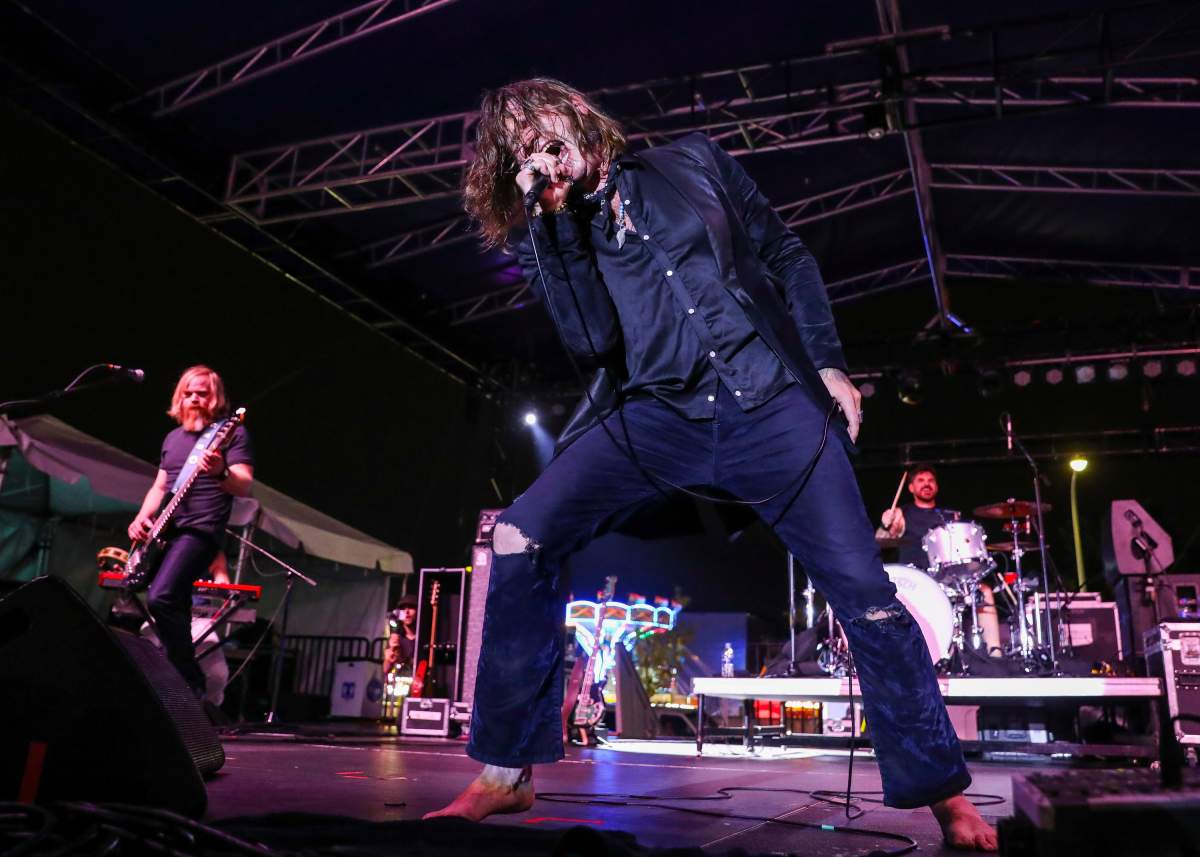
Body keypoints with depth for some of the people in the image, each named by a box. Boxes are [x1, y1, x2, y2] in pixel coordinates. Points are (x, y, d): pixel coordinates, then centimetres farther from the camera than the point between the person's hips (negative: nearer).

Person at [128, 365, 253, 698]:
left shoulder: (232, 432, -2)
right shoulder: (173, 438, 19)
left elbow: (244, 486, -13)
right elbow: (159, 487, 23)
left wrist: (220, 472, -35)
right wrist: (141, 518, 4)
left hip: (200, 530, -7)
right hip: (162, 531, 7)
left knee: (160, 597, -25)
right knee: (176, 607, 5)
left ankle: (191, 683, -12)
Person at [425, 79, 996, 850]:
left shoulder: (691, 164, 10)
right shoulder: (555, 237, 9)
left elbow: (787, 257, 12)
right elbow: (592, 340, -8)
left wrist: (828, 363, 3)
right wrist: (555, 220, -9)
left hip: (770, 403, 0)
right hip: (656, 415, 1)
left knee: (866, 594, -5)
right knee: (523, 538, -18)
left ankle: (944, 793, 15)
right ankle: (506, 774, -5)